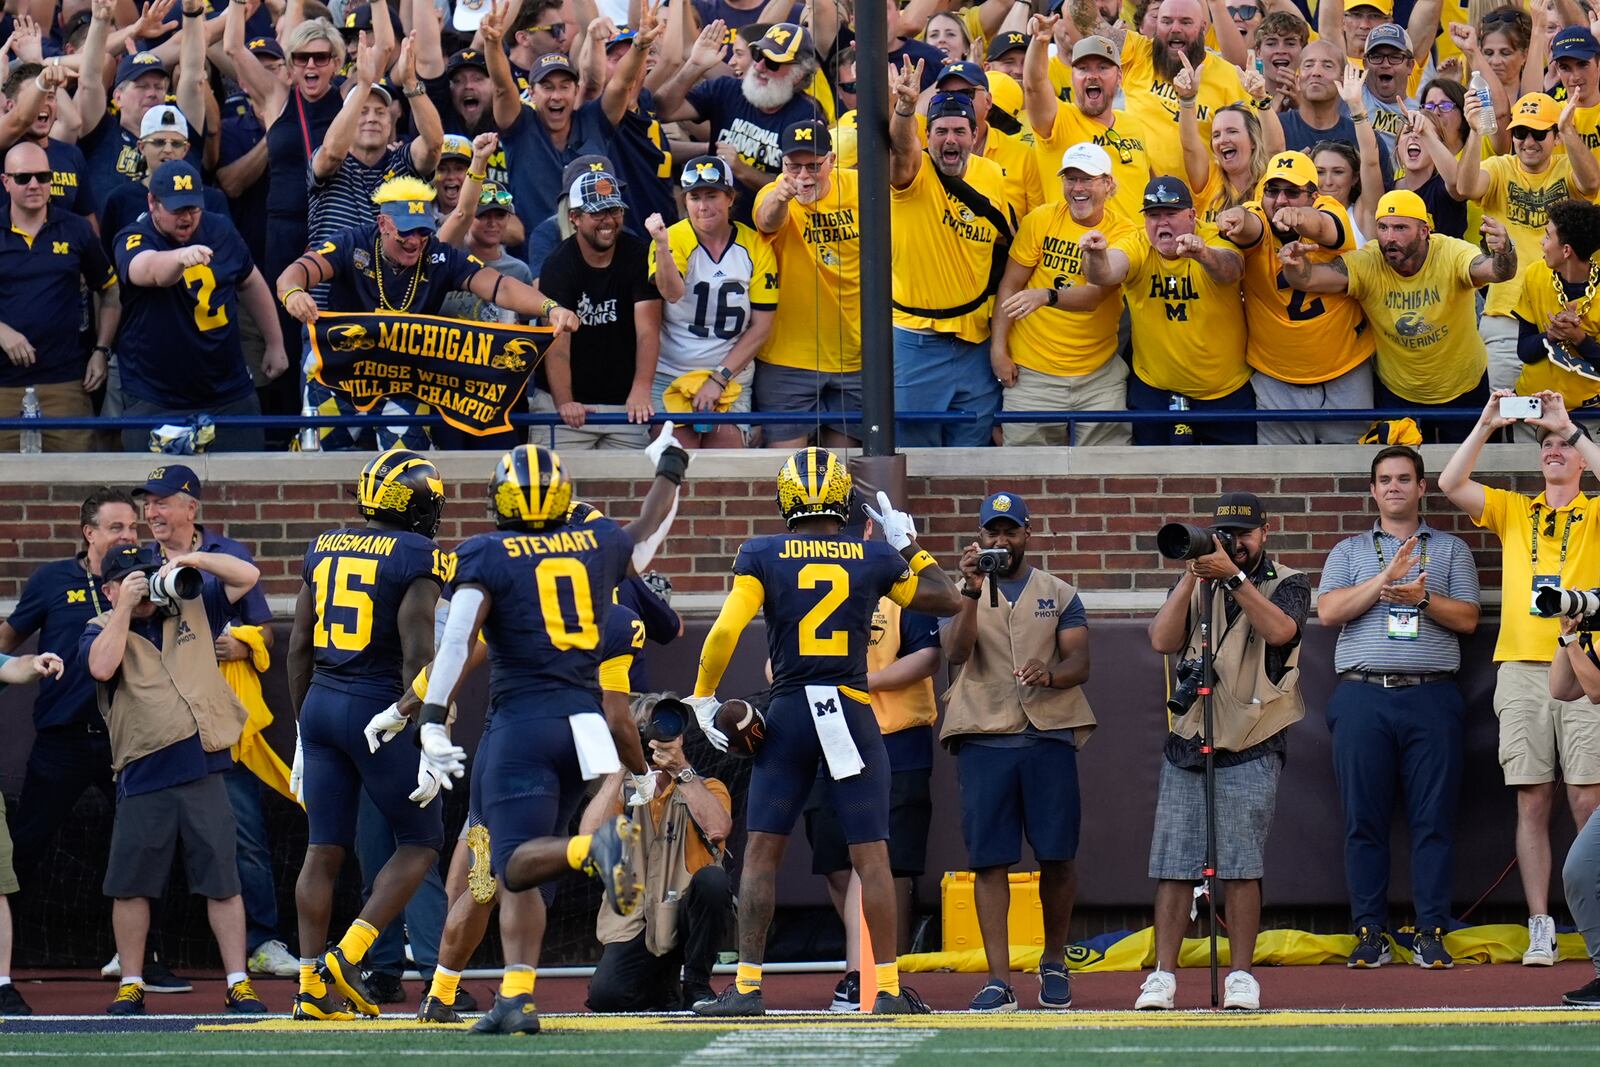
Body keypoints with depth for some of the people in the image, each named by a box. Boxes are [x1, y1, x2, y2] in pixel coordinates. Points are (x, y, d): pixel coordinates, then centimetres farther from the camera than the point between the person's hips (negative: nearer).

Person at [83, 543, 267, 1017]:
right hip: (143, 777, -1)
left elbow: (247, 576, 15)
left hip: (203, 769, 1)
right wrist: (125, 606, -9)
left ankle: (238, 984, 3)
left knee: (222, 882, 0)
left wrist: (191, 560, 3)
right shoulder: (102, 630, 7)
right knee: (131, 885, 3)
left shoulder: (191, 609, 15)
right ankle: (130, 986, 14)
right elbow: (101, 667, -15)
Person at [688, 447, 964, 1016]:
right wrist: (908, 545, 24)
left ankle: (747, 987, -1)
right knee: (871, 855, 4)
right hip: (852, 712, 1)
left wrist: (703, 697, 2)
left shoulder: (763, 556, -3)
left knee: (761, 852, 4)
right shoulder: (876, 558, 2)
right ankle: (889, 988, 4)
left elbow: (725, 631, -11)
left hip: (789, 713, -1)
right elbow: (949, 601, 14)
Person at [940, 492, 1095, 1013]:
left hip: (1049, 735, 1)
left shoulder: (1059, 594, 13)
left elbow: (1079, 663, 3)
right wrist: (972, 593, -21)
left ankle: (1054, 964, 19)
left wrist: (1050, 674, -19)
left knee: (1058, 854, 0)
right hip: (984, 737, -1)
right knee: (990, 859, -5)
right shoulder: (962, 595, 11)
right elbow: (957, 650, -7)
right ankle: (998, 980, -7)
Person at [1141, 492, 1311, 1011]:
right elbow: (1162, 640, -1)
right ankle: (1163, 975, 0)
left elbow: (1280, 630, -15)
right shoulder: (1193, 585, 15)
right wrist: (1192, 576, -8)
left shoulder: (1286, 584, 6)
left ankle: (1242, 976, 0)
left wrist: (1233, 576, -18)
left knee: (1240, 866, -6)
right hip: (1187, 741, 3)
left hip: (1250, 749, -3)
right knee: (1174, 866, -1)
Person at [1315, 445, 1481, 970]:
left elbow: (1467, 618, 6)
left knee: (1433, 818, -4)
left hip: (1431, 696, -1)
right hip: (1362, 695, 1)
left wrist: (1421, 597, -10)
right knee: (1364, 818, -2)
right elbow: (1329, 611, 2)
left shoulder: (1451, 549, 16)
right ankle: (1370, 934, 1)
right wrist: (1386, 578, -7)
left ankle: (1431, 933, -2)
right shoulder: (1349, 551, 17)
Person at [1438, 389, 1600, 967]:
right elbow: (1451, 484, 4)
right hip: (1522, 672, 2)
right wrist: (1487, 425, -3)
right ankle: (1540, 931, 1)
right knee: (1532, 803, 0)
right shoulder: (1513, 512, 16)